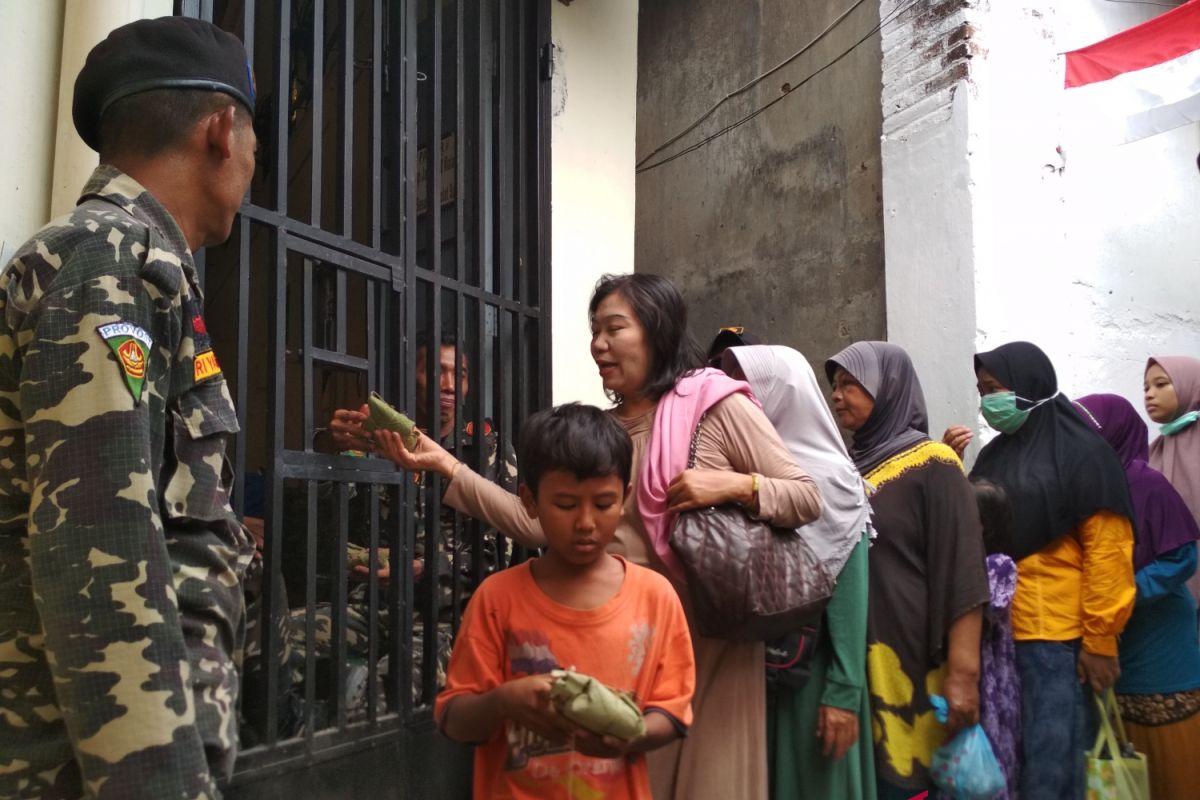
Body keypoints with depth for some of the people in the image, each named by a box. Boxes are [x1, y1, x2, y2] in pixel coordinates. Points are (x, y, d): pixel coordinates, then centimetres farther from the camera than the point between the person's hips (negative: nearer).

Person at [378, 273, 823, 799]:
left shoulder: (718, 406, -5)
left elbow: (808, 500, -4)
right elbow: (536, 522, -2)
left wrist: (733, 485, -20)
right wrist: (444, 464, -6)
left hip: (710, 639, -4)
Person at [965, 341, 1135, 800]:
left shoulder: (1081, 452, -5)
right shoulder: (993, 457, 13)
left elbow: (1107, 550, -10)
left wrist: (1100, 640, -12)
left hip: (1058, 637, -6)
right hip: (998, 633, 6)